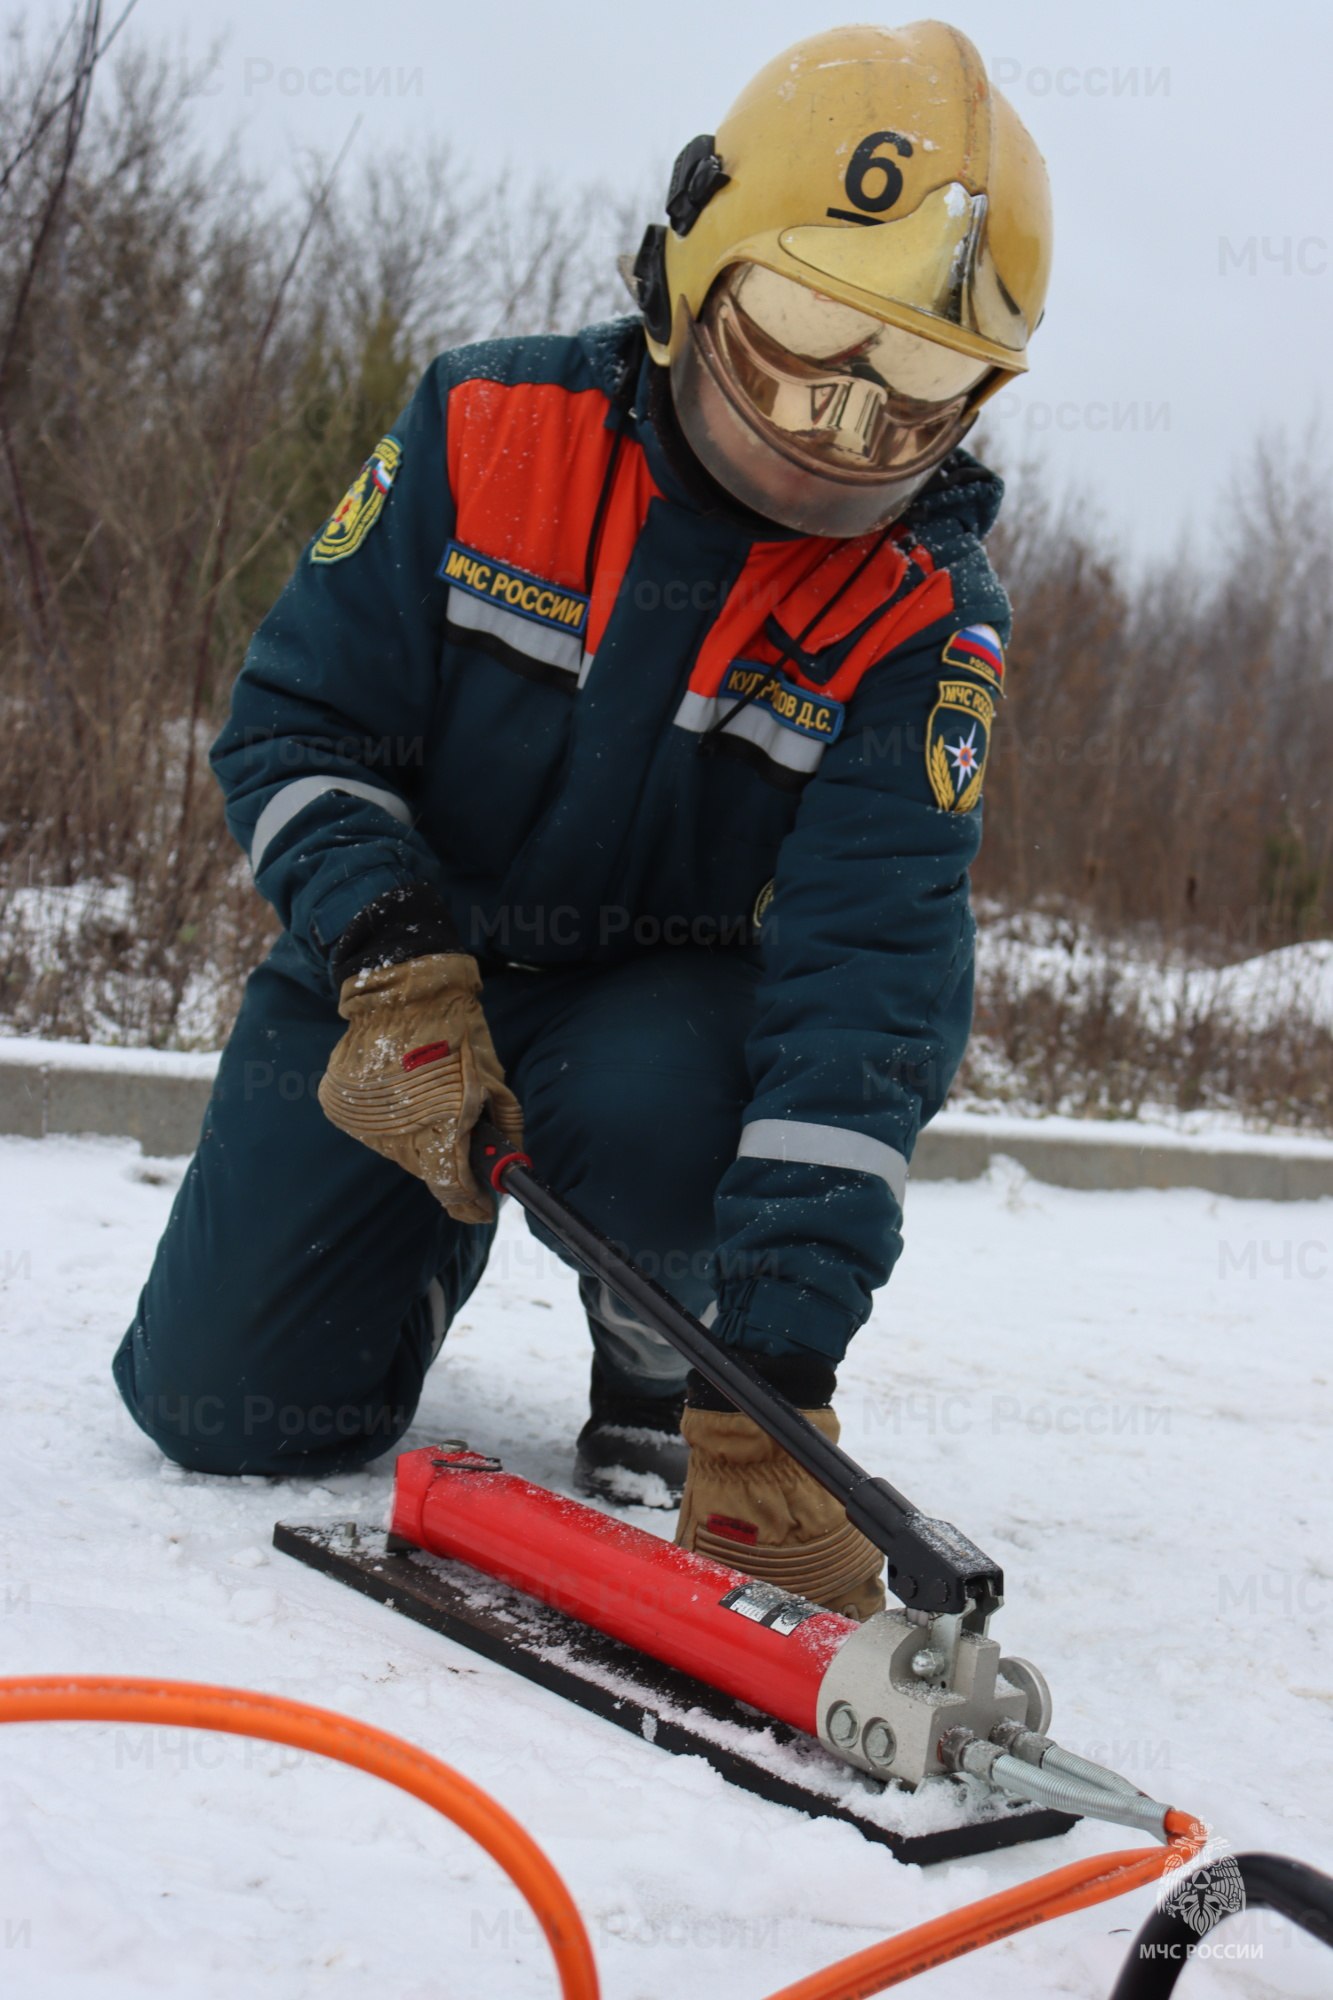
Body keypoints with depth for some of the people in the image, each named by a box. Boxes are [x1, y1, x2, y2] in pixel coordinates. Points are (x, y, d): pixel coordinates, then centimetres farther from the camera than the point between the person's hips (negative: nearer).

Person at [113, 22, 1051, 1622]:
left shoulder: (925, 614, -18)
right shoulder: (485, 429, -15)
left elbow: (870, 963, -27)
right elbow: (292, 725, -10)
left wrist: (772, 1366, -36)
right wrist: (397, 976, -29)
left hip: (662, 993, -1)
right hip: (403, 965, 2)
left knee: (654, 1100, -38)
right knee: (227, 1404, -4)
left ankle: (658, 1384, -5)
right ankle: (435, 1238, 29)